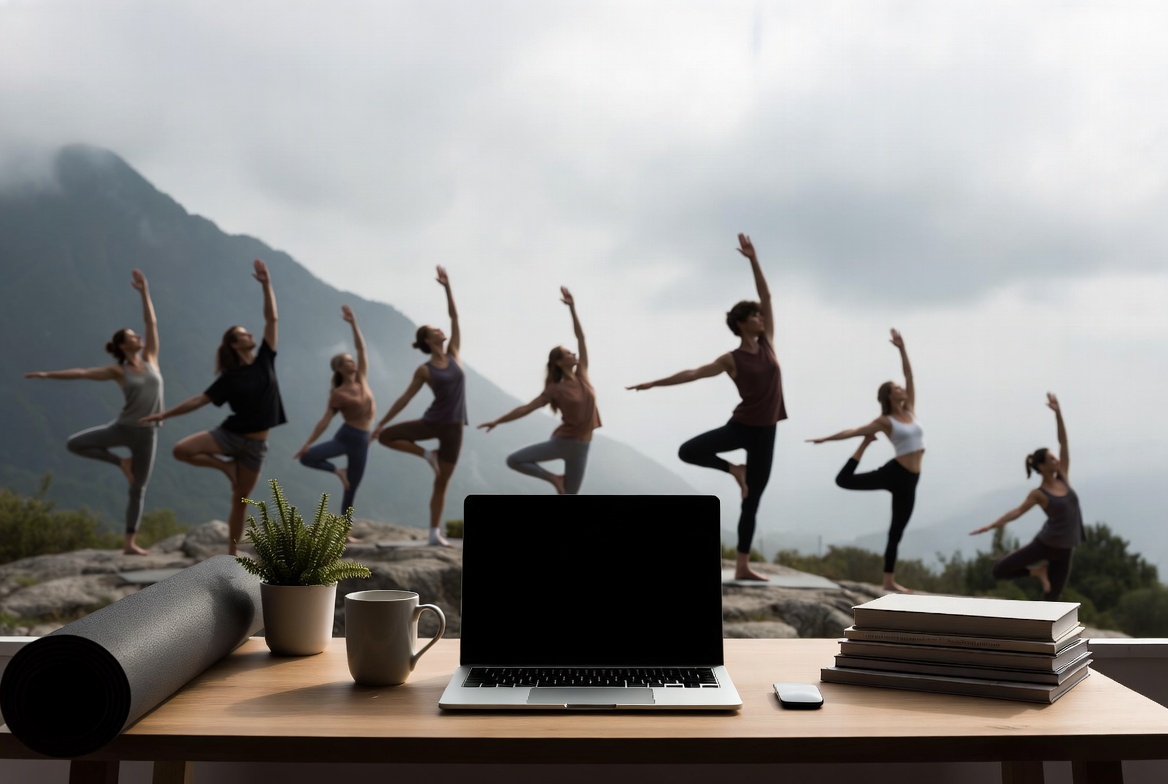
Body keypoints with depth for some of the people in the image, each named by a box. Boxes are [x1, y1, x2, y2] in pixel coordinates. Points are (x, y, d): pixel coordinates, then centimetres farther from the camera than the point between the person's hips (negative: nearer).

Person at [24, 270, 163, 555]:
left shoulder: (150, 358, 3)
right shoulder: (118, 371, -1)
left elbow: (151, 322, 0)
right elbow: (82, 372, 1)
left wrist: (144, 292, -5)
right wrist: (48, 374, 0)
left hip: (147, 434, 0)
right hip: (123, 427, 0)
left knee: (138, 490, 4)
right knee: (74, 443, -12)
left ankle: (130, 543, 11)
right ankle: (121, 462, 5)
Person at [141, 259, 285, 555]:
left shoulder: (264, 360, 0)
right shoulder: (230, 379, -4)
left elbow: (271, 318, -3)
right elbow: (199, 400, 0)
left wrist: (266, 285, -9)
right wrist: (165, 414, -3)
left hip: (256, 444, 0)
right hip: (230, 433, 0)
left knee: (240, 501, 5)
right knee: (181, 450, -21)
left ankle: (232, 554, 13)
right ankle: (226, 466, 0)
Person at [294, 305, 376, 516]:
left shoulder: (362, 379, 3)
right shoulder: (337, 395, -7)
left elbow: (361, 348, -2)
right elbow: (325, 420, -6)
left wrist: (353, 323, -8)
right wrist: (307, 443, -12)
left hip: (362, 441, 2)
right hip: (344, 436, -2)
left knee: (351, 491, 8)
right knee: (306, 457, -25)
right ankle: (338, 471, 0)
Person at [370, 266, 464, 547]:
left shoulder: (453, 354, 3)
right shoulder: (424, 370, -5)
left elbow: (454, 317, 1)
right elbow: (405, 398, -2)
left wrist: (447, 287, -5)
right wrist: (381, 423, -5)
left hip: (453, 427, 1)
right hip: (432, 422, -1)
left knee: (441, 484, 5)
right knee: (386, 436, -15)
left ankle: (434, 534, 10)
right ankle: (427, 455, 2)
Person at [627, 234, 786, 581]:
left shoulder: (767, 343, 4)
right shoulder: (732, 359, -5)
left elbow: (766, 296, 3)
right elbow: (694, 373, -7)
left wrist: (753, 260, -2)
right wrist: (655, 383, -12)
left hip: (765, 432, 2)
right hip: (741, 426, -2)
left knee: (751, 501, 6)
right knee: (687, 451, -23)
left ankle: (742, 567, 10)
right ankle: (734, 470, 4)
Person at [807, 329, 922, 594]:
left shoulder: (910, 411, 10)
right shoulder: (885, 421, -2)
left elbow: (909, 376, 7)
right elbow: (853, 430, -1)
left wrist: (902, 349, 0)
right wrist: (826, 438, -5)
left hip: (909, 480, 4)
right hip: (894, 473, -4)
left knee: (896, 531, 8)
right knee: (844, 480, -10)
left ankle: (889, 581, 13)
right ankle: (867, 445, 16)